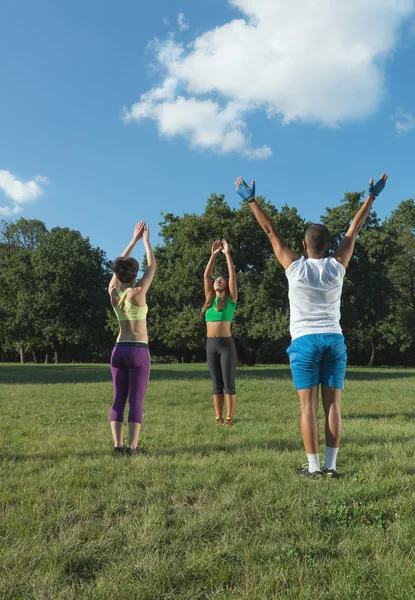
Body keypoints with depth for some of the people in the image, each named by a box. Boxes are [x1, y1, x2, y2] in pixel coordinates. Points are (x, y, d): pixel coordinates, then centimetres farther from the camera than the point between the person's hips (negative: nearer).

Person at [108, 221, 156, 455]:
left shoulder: (113, 292, 1)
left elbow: (120, 265, 15)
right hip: (138, 350, -5)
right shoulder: (137, 292, -12)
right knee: (136, 401, -3)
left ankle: (118, 445, 4)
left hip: (119, 349, 5)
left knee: (119, 400, 6)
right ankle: (132, 447, -3)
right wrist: (146, 239, 11)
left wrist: (134, 239, 21)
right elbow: (153, 265, -1)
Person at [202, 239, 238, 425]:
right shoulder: (210, 298, 12)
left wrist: (227, 253, -2)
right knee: (216, 385, 8)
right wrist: (213, 254, 7)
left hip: (226, 344, -4)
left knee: (228, 384, -2)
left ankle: (229, 418, 4)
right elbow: (206, 275, 9)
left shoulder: (231, 299, 2)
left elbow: (233, 275, -4)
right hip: (211, 344, 4)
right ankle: (218, 417, 12)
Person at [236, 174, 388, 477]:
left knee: (308, 406, 0)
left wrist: (251, 200, 5)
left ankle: (314, 466, 1)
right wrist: (372, 196, 18)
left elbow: (271, 231, -1)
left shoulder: (295, 267, -5)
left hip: (305, 341, -2)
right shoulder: (337, 266, 0)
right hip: (334, 339, 2)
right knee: (333, 404, 4)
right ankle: (331, 465, 6)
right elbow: (355, 229, 8)